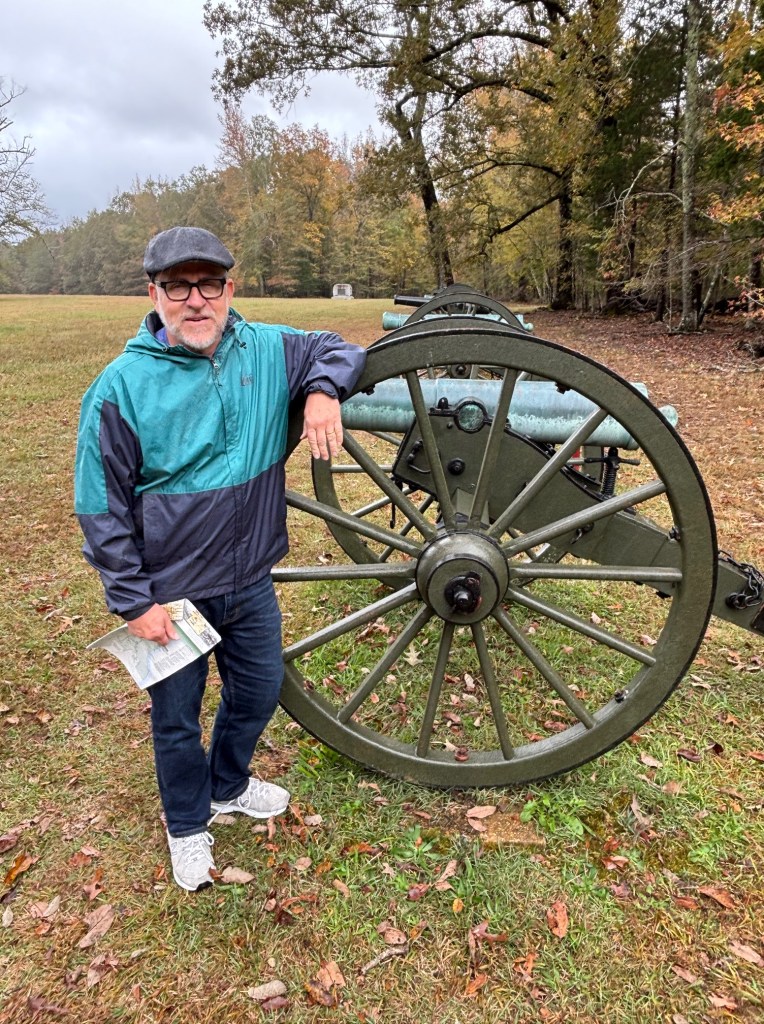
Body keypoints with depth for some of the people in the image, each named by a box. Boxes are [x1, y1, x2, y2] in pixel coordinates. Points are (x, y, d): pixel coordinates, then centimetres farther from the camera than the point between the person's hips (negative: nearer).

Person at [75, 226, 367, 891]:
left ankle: (229, 785, 55)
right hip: (171, 594, -3)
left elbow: (340, 349, 9)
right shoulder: (122, 386, -15)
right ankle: (188, 825, 47)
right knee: (177, 719, 16)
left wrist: (323, 391, -14)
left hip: (252, 582, 4)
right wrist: (134, 600, -12)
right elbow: (102, 507, -11)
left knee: (260, 693, 23)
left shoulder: (268, 351, -6)